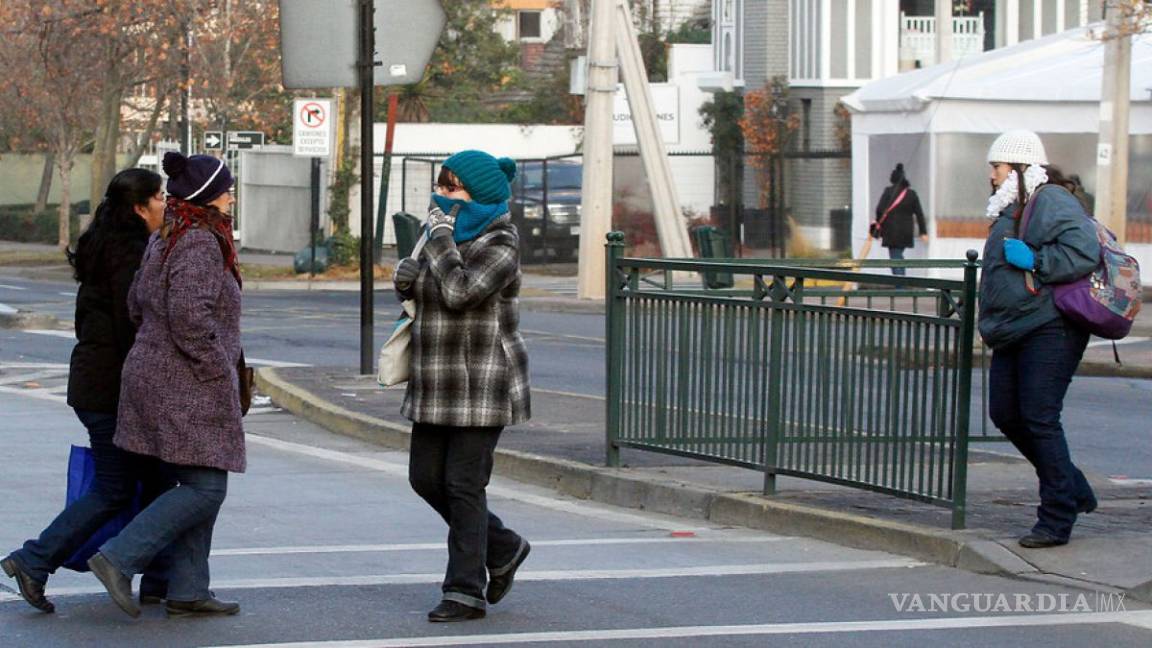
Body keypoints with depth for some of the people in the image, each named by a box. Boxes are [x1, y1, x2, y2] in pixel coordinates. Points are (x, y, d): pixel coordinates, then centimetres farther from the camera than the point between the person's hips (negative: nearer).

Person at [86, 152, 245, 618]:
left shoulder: (164, 240, 14)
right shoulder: (199, 245, -17)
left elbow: (138, 306, 21)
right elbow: (190, 316, -26)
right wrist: (220, 372, -16)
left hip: (155, 375, 10)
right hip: (186, 388, -10)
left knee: (203, 488, 12)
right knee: (205, 488, -9)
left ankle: (187, 592, 11)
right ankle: (117, 559, -11)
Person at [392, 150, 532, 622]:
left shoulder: (500, 244, -13)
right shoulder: (447, 234, 11)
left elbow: (460, 291, -27)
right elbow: (421, 293, 22)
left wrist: (441, 238, -16)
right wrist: (406, 278, -2)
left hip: (482, 384, -8)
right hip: (438, 383, 8)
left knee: (464, 486, -7)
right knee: (426, 478, 8)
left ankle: (466, 591, 0)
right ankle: (502, 549, 25)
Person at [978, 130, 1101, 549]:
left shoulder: (1053, 202, -11)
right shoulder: (1013, 208, 19)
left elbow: (1084, 254, -24)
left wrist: (1033, 261, -19)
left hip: (1050, 330, -10)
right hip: (1015, 334, 10)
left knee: (1039, 419, -10)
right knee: (1006, 415, 10)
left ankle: (1057, 519, -3)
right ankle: (1074, 490, 23)